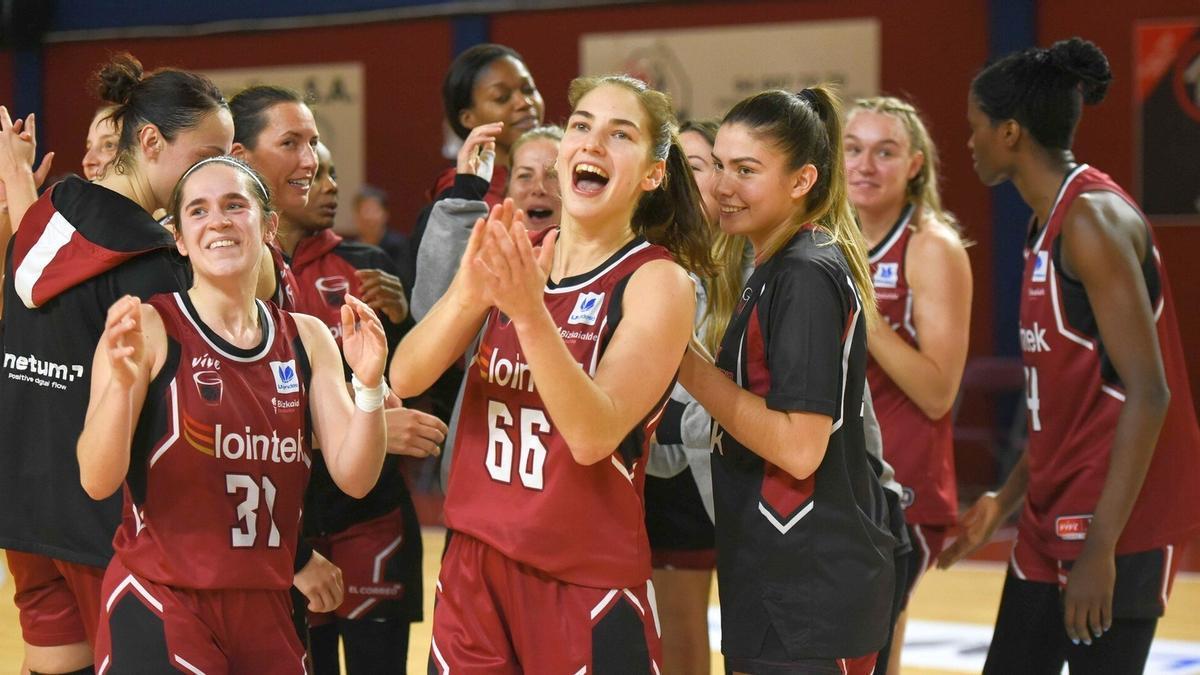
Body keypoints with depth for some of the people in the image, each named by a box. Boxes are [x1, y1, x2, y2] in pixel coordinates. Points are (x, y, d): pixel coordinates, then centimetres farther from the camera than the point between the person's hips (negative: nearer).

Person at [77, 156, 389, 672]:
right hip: (159, 607, -4)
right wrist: (121, 381, -32)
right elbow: (97, 481, -16)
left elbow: (354, 478, 1)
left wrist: (369, 385, -15)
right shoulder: (146, 328, -7)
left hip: (267, 609, 4)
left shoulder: (308, 339, 6)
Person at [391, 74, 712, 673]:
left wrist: (530, 312, -34)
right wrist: (468, 294, -24)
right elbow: (405, 378, -6)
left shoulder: (657, 281, -9)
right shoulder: (512, 257, 5)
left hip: (588, 581, -4)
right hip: (475, 562, 4)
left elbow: (593, 435, -22)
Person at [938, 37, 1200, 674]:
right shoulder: (1049, 226, 14)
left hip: (1114, 526, -10)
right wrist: (1007, 499, 23)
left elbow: (1147, 394, -22)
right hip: (1051, 523, 10)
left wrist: (1101, 547, -24)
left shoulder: (1093, 219, -15)